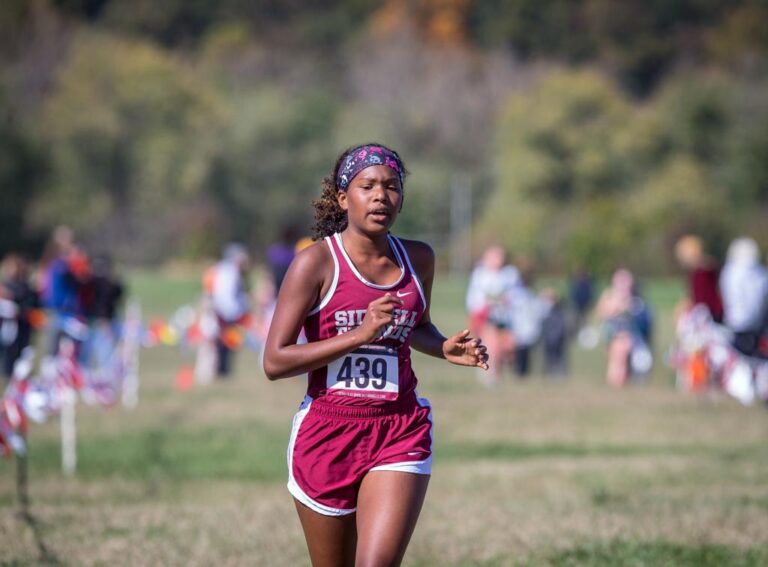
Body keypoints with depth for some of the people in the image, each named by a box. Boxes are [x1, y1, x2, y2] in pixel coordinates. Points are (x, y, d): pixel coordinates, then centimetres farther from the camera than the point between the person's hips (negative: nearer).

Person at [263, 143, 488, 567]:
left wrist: (444, 348, 4)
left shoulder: (418, 259, 6)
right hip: (328, 432, -2)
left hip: (401, 434, 2)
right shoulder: (317, 262, -8)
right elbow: (275, 362, -12)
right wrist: (360, 334, -20)